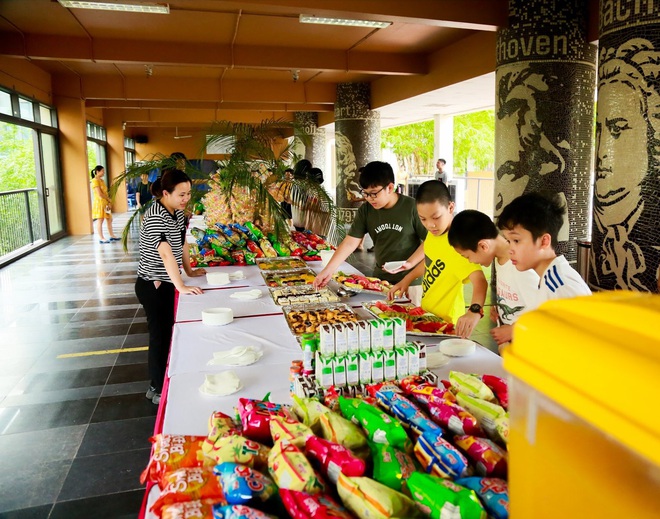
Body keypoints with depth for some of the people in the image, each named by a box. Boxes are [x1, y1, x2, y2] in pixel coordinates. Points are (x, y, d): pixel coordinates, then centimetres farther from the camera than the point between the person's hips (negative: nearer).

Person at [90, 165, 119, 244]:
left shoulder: (101, 180, 15)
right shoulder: (95, 181, -11)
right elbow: (100, 194, -17)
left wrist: (109, 202, 2)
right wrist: (109, 200, -7)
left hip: (105, 203, 9)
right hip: (99, 203, -9)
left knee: (109, 219, 12)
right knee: (100, 221, -4)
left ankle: (112, 236, 20)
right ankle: (101, 238, 0)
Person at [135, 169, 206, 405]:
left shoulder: (178, 211, 4)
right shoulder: (155, 217, -24)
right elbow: (166, 254, -31)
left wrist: (189, 271, 15)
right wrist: (182, 287, -32)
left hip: (167, 283, 9)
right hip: (152, 286, -8)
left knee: (168, 333, 16)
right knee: (160, 336, 2)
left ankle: (160, 383, 33)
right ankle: (159, 391, 18)